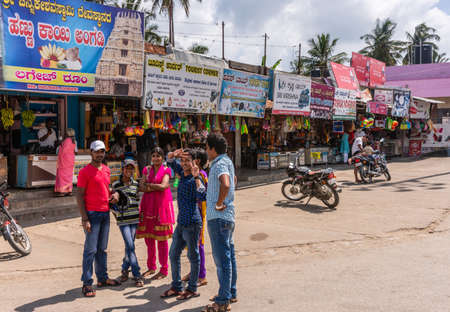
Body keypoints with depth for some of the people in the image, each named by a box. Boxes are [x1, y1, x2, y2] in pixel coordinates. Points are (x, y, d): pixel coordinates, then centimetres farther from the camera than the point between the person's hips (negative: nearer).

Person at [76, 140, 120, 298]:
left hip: (105, 213, 7)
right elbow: (80, 195, -10)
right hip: (92, 214, -7)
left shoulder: (106, 170, 14)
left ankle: (102, 278, 24)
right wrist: (84, 218, -17)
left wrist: (114, 193, 5)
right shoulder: (85, 171, -7)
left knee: (102, 249, 14)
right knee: (91, 249, -5)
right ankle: (87, 284, 1)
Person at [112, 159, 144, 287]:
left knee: (130, 246, 7)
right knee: (130, 246, -11)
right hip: (123, 220, -3)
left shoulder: (136, 184, 8)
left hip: (134, 219, 3)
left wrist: (138, 212, 10)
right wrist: (117, 213, -7)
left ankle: (125, 269, 28)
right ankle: (137, 275, -7)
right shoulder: (116, 185, -2)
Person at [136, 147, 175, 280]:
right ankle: (151, 267, 22)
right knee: (148, 237, 7)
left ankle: (164, 270, 7)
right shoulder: (147, 169, 13)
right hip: (148, 204, 4)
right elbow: (141, 187, 1)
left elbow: (163, 186, -12)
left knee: (162, 238, -2)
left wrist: (148, 184, -2)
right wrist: (157, 187, -11)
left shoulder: (166, 170, 3)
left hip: (161, 204, -4)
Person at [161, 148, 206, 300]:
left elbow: (202, 197, -28)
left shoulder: (196, 179, -12)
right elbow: (169, 161, 20)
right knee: (174, 254, 14)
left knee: (193, 256, 4)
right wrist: (174, 154, -2)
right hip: (181, 223, 8)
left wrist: (196, 177, -29)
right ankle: (176, 287, 25)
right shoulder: (182, 173, 9)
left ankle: (192, 289, 15)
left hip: (192, 223, -8)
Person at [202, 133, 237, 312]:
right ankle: (231, 293, 26)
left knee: (222, 258, -6)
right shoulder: (226, 161, 16)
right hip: (227, 216, 10)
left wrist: (219, 203, -22)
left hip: (219, 217, -10)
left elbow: (225, 185, -36)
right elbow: (233, 179, 37)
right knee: (228, 256, 16)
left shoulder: (221, 163, -15)